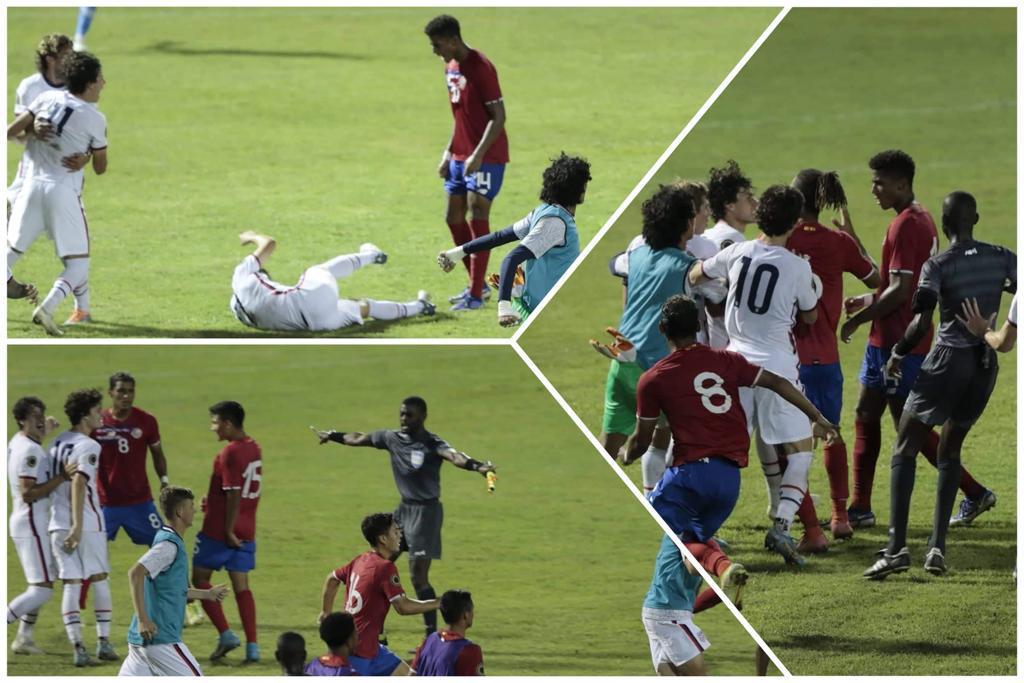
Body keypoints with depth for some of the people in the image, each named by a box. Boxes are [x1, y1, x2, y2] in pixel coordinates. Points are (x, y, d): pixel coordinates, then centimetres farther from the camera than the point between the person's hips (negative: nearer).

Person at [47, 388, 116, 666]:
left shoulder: (57, 442, 12)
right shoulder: (88, 447, -10)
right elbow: (78, 483, -21)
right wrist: (78, 526, -25)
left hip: (58, 525, 5)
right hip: (88, 524, -5)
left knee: (71, 584, 1)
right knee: (99, 580, 10)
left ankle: (78, 648, -6)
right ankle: (104, 642, 12)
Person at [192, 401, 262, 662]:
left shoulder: (229, 453, -18)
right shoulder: (253, 448, 9)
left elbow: (234, 495, -21)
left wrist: (228, 531, -17)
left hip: (220, 530, -8)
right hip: (246, 531, 8)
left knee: (200, 578, 7)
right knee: (241, 585, 8)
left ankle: (225, 634, -3)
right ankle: (252, 646, 2)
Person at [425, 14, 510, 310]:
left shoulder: (480, 68, -17)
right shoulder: (450, 67, 11)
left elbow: (498, 117, -19)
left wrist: (478, 155, -25)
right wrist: (448, 152, 15)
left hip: (486, 158, -9)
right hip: (460, 156, 9)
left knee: (477, 219, -10)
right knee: (454, 218, 11)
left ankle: (476, 296, -7)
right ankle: (477, 284, 23)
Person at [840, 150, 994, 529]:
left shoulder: (905, 226, -19)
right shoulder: (922, 220, 12)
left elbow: (900, 290, -23)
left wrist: (858, 320, -15)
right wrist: (869, 301, 15)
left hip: (899, 343, -10)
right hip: (885, 341, 10)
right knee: (866, 416, 11)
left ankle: (975, 493, 3)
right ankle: (860, 509, 13)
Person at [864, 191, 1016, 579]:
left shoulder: (938, 265, -11)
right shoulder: (1002, 259, 2)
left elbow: (921, 323, -18)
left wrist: (898, 355, -2)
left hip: (949, 359, -5)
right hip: (986, 364, 5)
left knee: (906, 447, 0)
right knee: (950, 450, 18)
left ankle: (897, 547, -13)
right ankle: (938, 547, 9)